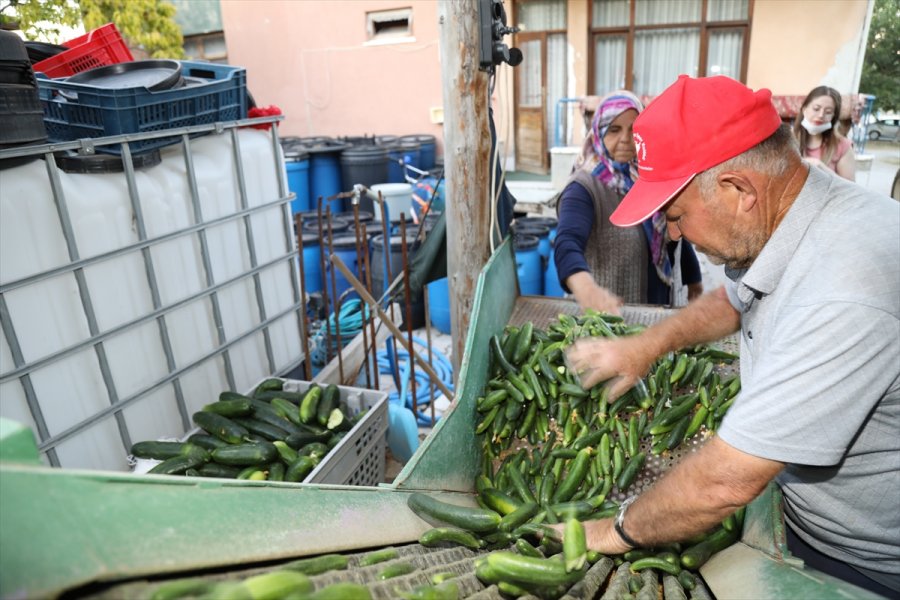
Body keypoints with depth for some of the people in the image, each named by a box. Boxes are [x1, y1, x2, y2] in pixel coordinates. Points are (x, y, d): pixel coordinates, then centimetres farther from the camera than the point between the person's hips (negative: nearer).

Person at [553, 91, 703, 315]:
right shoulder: (585, 187, -20)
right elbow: (566, 243, -38)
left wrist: (692, 277, 21)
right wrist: (587, 290, -57)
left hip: (658, 307, 6)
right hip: (610, 313, -6)